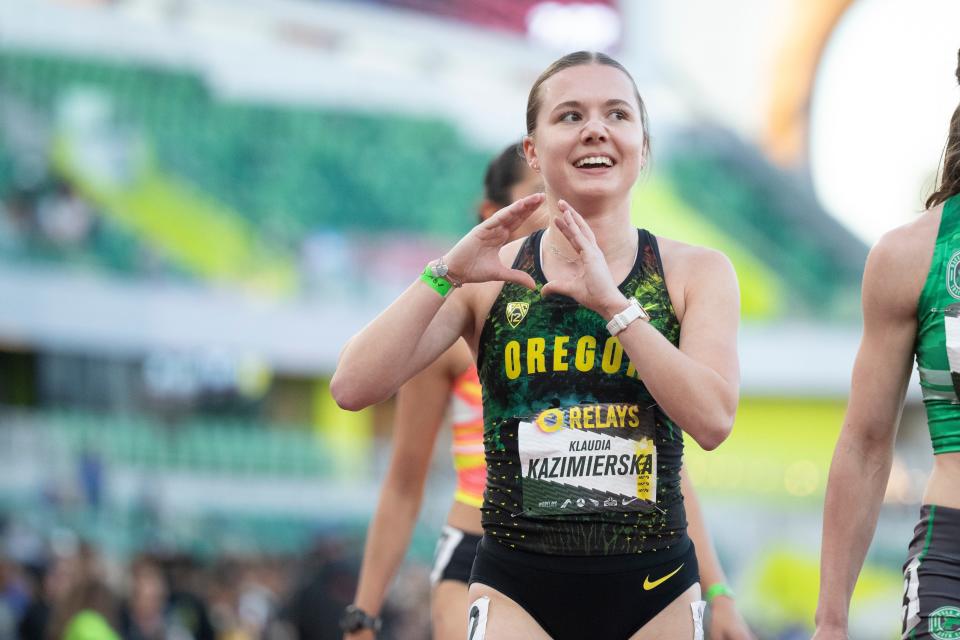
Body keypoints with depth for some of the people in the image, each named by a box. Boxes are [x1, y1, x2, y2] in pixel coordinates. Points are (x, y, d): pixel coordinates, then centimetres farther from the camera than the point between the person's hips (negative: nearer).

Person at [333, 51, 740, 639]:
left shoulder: (697, 272, 3)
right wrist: (446, 275, -15)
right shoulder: (488, 277, 4)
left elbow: (713, 419, -13)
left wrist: (610, 302, -18)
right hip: (517, 589, -1)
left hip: (654, 590, 1)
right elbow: (353, 388, -6)